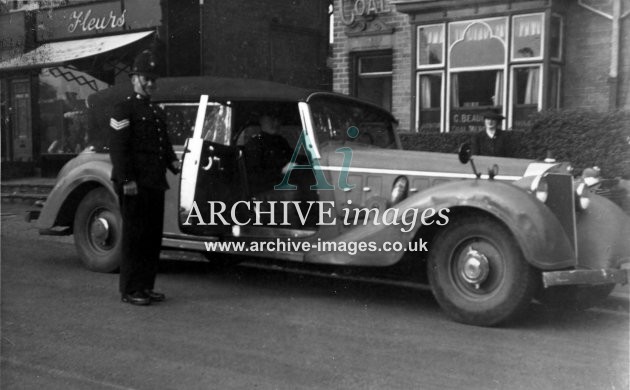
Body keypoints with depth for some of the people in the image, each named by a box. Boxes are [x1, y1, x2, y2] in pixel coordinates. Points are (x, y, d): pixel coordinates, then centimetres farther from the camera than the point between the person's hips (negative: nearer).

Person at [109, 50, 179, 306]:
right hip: (134, 186, -8)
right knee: (134, 236, -3)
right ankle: (129, 291, 4)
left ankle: (146, 287, 20)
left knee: (153, 237, 11)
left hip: (155, 184, 8)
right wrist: (126, 180, -19)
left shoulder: (157, 112, 20)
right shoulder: (124, 110, -5)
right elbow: (118, 148, -13)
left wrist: (173, 161, 8)